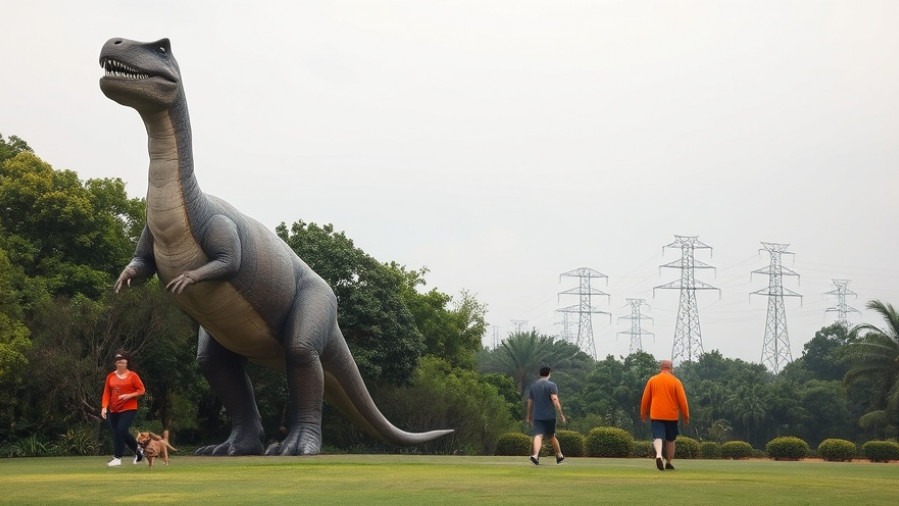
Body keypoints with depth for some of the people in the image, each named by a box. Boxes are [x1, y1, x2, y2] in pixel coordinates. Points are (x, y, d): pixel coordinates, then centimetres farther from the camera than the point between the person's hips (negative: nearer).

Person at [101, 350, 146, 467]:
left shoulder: (132, 375, -4)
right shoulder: (110, 376, 7)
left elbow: (142, 390, -4)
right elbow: (106, 393, 6)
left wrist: (129, 395, -17)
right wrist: (104, 407, -6)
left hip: (129, 409, -5)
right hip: (114, 410, 5)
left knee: (121, 430, -18)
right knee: (116, 433, 8)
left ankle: (117, 457, -11)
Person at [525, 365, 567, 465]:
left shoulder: (533, 386, 12)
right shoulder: (551, 385, -4)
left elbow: (529, 403, 17)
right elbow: (555, 400, -15)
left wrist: (529, 417, 25)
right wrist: (561, 414, -13)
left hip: (537, 416, 2)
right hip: (549, 416, -2)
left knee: (538, 436, -10)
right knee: (552, 436, 14)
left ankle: (535, 455, -32)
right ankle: (559, 456, 29)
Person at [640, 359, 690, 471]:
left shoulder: (652, 380, 3)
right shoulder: (676, 381, -2)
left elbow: (645, 399, 7)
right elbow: (682, 400, -4)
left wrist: (643, 413, 18)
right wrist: (686, 416, 5)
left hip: (656, 415, 0)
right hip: (671, 415, 0)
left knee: (658, 436, -6)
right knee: (670, 439, 14)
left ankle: (658, 455, -33)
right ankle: (668, 463, 17)